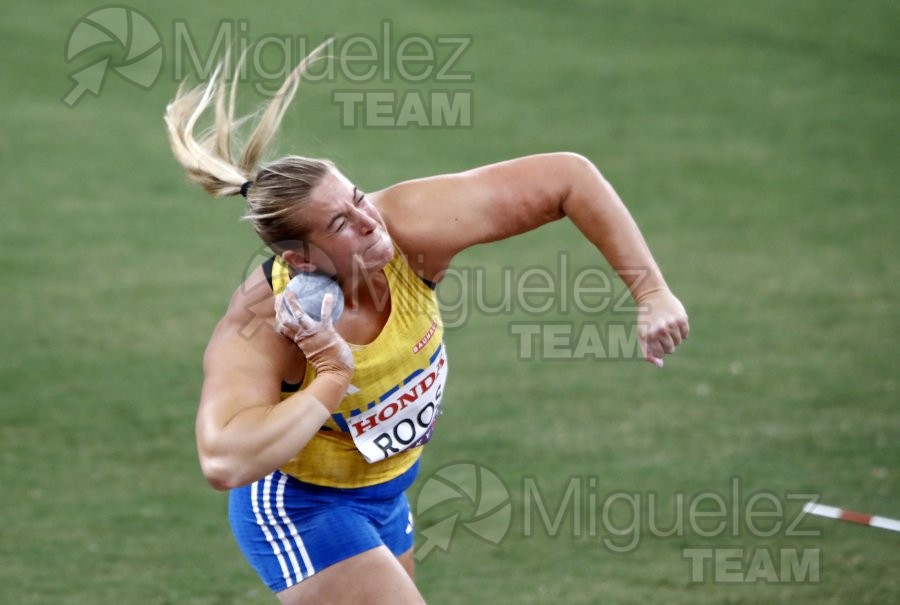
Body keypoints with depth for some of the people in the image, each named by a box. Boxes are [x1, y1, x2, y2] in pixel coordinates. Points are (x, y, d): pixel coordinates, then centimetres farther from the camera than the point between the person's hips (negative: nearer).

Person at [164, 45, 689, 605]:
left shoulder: (410, 228, -25)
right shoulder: (259, 327, -34)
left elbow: (568, 178, -20)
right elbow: (225, 462, -49)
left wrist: (650, 292, -24)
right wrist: (333, 380, -42)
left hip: (384, 491, 6)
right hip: (300, 510, -6)